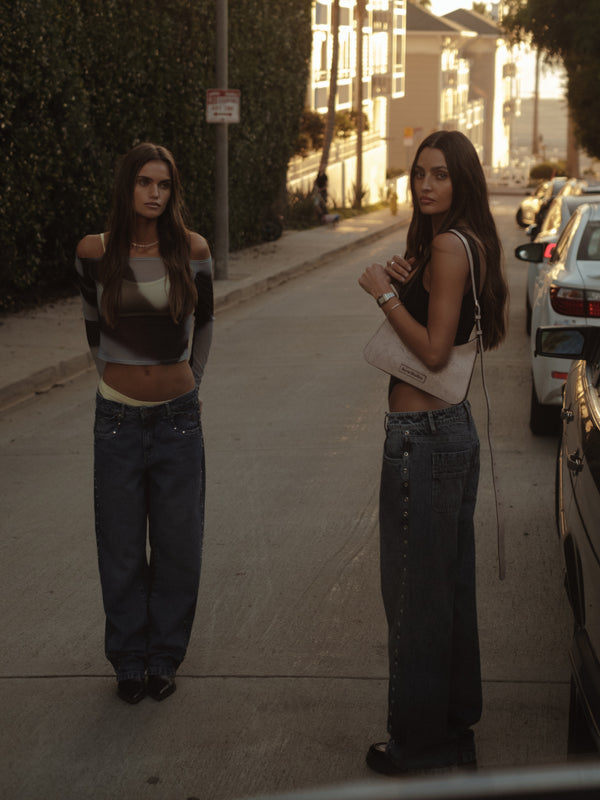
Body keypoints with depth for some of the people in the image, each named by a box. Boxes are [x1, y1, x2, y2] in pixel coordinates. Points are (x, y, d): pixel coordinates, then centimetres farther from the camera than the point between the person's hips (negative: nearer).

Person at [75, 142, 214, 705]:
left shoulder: (191, 251, -4)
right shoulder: (96, 252, -5)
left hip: (178, 418, 1)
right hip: (119, 419, 0)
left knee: (177, 547, 8)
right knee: (122, 550, 8)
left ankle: (164, 658, 26)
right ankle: (129, 661, 25)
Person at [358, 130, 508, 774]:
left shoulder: (448, 245, -18)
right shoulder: (472, 243, 12)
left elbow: (433, 351, -22)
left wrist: (385, 292, -14)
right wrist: (403, 282, 1)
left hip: (422, 436, -10)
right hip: (454, 429, 10)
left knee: (414, 589, 1)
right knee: (449, 584, 19)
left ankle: (420, 741, 13)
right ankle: (455, 722, 32)